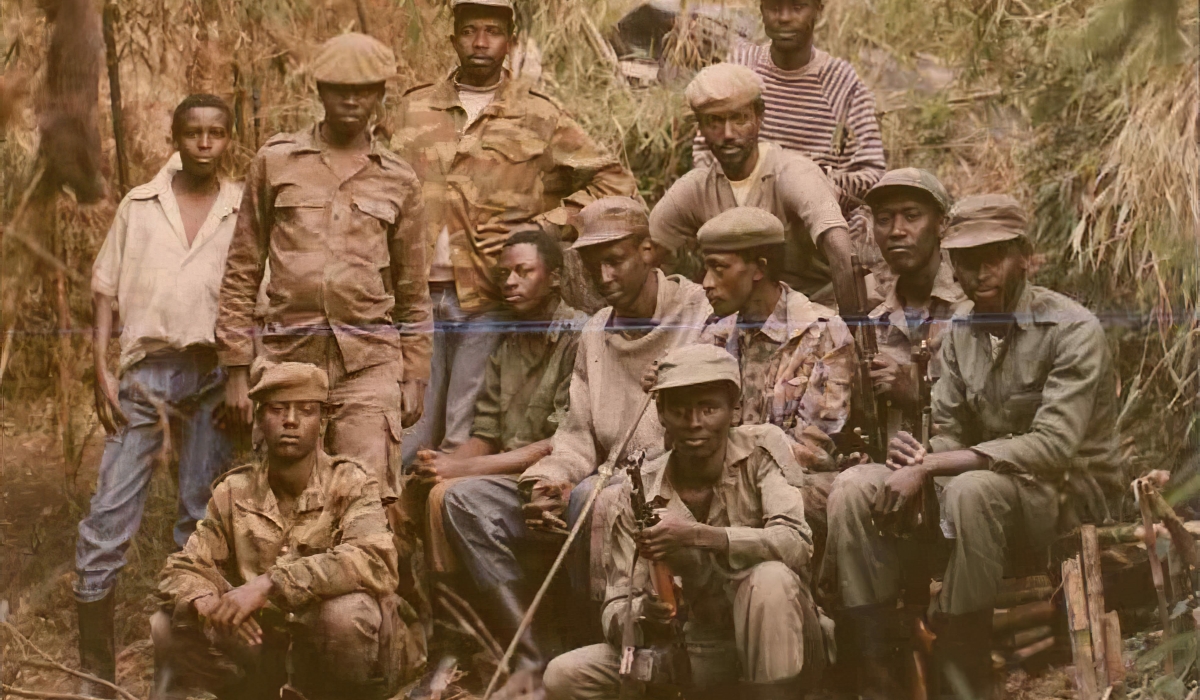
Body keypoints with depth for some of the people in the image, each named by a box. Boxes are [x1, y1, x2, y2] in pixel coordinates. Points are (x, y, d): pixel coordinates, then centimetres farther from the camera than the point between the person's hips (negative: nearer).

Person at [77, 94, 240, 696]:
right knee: (109, 514, -6)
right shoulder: (138, 205, 8)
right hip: (146, 368, 0)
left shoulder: (244, 211, 6)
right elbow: (106, 290, 8)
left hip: (214, 372, 0)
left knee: (203, 515, 6)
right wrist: (101, 370, -2)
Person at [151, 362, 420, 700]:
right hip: (262, 649, 4)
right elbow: (182, 570, 2)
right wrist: (207, 602, -24)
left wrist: (271, 583, -35)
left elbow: (374, 561, -28)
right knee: (168, 627, -14)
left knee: (347, 611, -36)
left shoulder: (350, 484, -9)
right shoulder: (234, 492, 4)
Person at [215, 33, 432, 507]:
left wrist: (415, 375, 10)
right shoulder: (274, 162, 9)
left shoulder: (399, 181, 11)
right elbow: (241, 273, 9)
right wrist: (237, 369, 4)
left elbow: (413, 291, 16)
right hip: (289, 359, 1)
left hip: (370, 365, 0)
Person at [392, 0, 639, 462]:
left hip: (491, 298, -3)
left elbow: (616, 182, 5)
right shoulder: (414, 109, 13)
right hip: (419, 296, 3)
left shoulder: (539, 117, 5)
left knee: (468, 442, -3)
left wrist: (545, 226, -5)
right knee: (410, 439, 4)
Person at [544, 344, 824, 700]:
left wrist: (698, 536, -35)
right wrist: (643, 613, -30)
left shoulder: (761, 449, -8)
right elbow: (616, 611, -5)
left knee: (770, 579, -35)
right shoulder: (640, 493, -2)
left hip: (776, 647, -3)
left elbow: (796, 543, -24)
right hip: (700, 654, 3)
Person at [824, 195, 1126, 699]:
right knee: (854, 487, -16)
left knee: (971, 490, -39)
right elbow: (947, 434, 5)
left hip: (1071, 492, -6)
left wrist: (927, 467, -28)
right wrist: (917, 457, -21)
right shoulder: (961, 334, 8)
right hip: (988, 482, 7)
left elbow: (1052, 446, -25)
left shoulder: (1072, 330, -15)